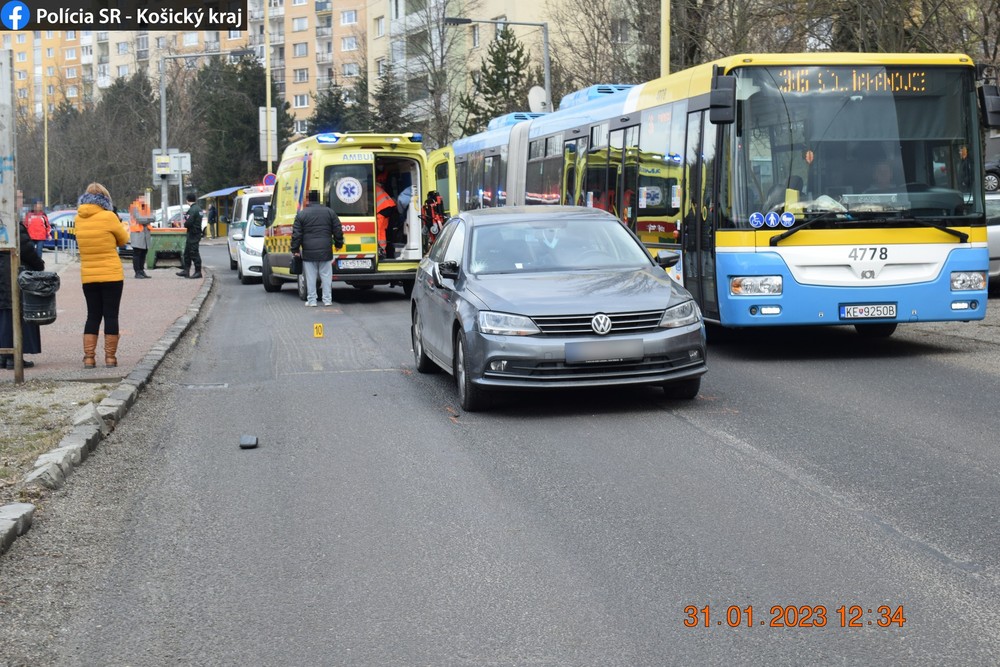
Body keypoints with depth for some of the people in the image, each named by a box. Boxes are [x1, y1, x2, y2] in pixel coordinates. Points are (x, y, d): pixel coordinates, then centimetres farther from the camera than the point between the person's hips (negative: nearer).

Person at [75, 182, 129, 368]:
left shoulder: (79, 218, 3)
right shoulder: (108, 217, -10)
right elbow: (123, 240, 2)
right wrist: (124, 228, 22)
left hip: (88, 277, 4)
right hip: (111, 275, -4)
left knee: (93, 316, 12)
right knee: (111, 316, 4)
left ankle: (89, 357, 7)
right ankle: (110, 357, 5)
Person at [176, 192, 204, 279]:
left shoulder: (192, 210, -19)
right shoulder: (198, 208, 13)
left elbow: (188, 223, -24)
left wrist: (185, 224, -3)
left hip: (193, 234, -10)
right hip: (197, 232, 10)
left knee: (194, 253, -4)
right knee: (187, 253, 14)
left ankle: (198, 272, 0)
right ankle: (186, 270, 17)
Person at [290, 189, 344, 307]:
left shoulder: (301, 214, -3)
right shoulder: (329, 212, 3)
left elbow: (296, 234, -4)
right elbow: (338, 231, 5)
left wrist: (295, 250, 2)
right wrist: (339, 244, 17)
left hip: (308, 252, -2)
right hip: (325, 251, 2)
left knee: (310, 277, 4)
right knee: (326, 276, 9)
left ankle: (311, 300, 6)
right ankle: (327, 300, 10)